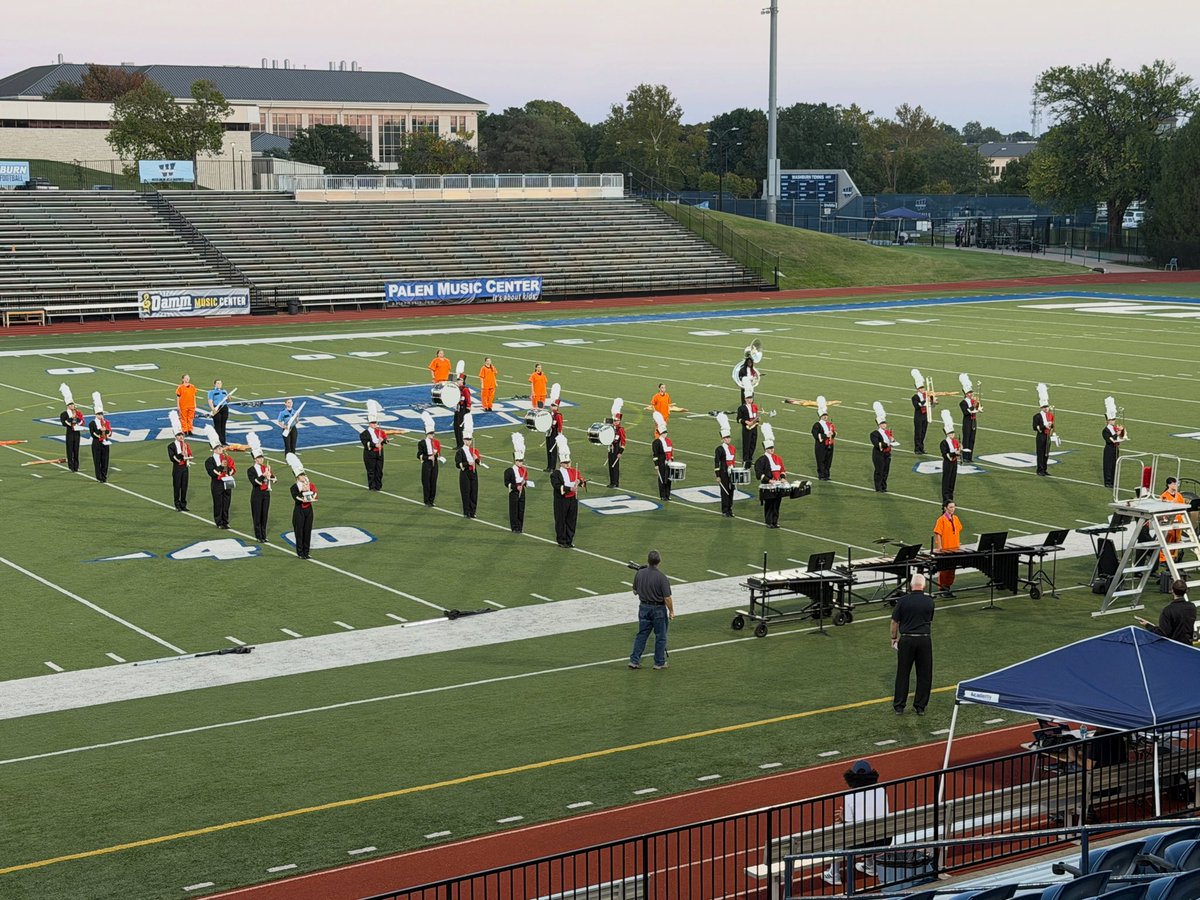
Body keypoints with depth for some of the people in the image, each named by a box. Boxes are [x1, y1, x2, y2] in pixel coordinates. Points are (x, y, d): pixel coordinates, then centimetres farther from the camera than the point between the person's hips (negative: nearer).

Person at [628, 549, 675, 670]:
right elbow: (667, 598, -17)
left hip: (644, 607, 4)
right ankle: (659, 662, 16)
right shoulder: (662, 578, -20)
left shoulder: (639, 573, -6)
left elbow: (635, 592, 6)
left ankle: (634, 660, 10)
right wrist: (671, 611, -4)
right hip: (658, 609, -4)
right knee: (660, 636, 9)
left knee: (642, 634, 13)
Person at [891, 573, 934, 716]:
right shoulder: (929, 601, 1)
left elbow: (895, 621, 0)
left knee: (903, 673, 9)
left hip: (906, 640, -1)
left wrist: (894, 638, 13)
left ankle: (899, 706, 12)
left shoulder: (903, 600, -5)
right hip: (925, 640, 1)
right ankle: (920, 707, 12)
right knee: (924, 674, 10)